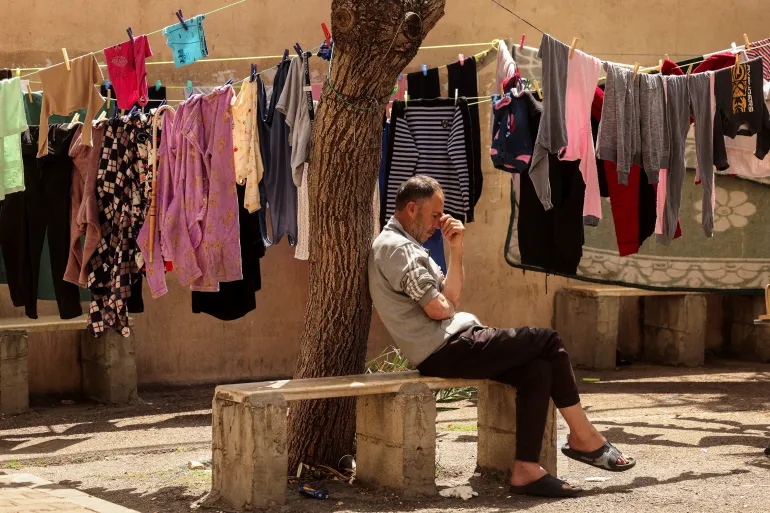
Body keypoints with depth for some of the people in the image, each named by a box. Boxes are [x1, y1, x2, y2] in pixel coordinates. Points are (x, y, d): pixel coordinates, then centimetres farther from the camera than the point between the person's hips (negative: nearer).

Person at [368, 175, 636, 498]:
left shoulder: (408, 247, 22)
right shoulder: (395, 247, -12)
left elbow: (451, 297, 16)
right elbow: (437, 308, -19)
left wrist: (455, 249, 7)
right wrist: (455, 311, 4)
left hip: (446, 349, 10)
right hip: (445, 350, -10)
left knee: (537, 370, -4)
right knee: (548, 341, -7)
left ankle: (526, 469, -11)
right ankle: (583, 437, 4)